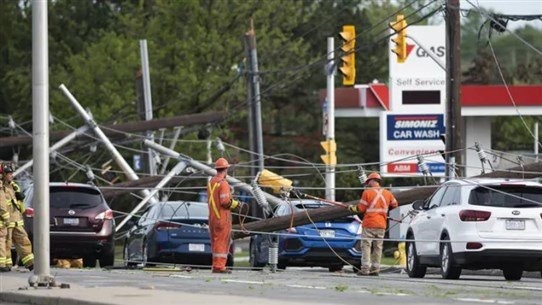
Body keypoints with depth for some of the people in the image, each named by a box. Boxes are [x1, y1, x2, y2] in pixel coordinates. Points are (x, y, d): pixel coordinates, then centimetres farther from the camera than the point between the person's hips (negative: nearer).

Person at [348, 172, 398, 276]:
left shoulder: (367, 192, -7)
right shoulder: (387, 193, 7)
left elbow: (361, 208, -6)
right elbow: (394, 205, 19)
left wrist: (352, 208, 12)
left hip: (369, 224, -5)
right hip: (382, 225, 5)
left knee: (366, 246, -3)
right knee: (378, 247, 9)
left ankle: (365, 268, -10)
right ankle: (375, 269, 7)